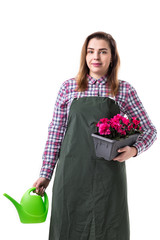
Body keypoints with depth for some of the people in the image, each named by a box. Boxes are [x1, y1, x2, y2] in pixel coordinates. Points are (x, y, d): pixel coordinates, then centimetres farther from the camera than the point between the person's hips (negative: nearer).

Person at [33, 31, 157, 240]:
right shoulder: (69, 87, 6)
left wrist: (134, 149, -13)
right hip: (71, 173, 1)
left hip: (109, 174, 0)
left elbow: (150, 130, 7)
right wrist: (46, 174, 4)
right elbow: (55, 133, 7)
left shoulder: (125, 90, 3)